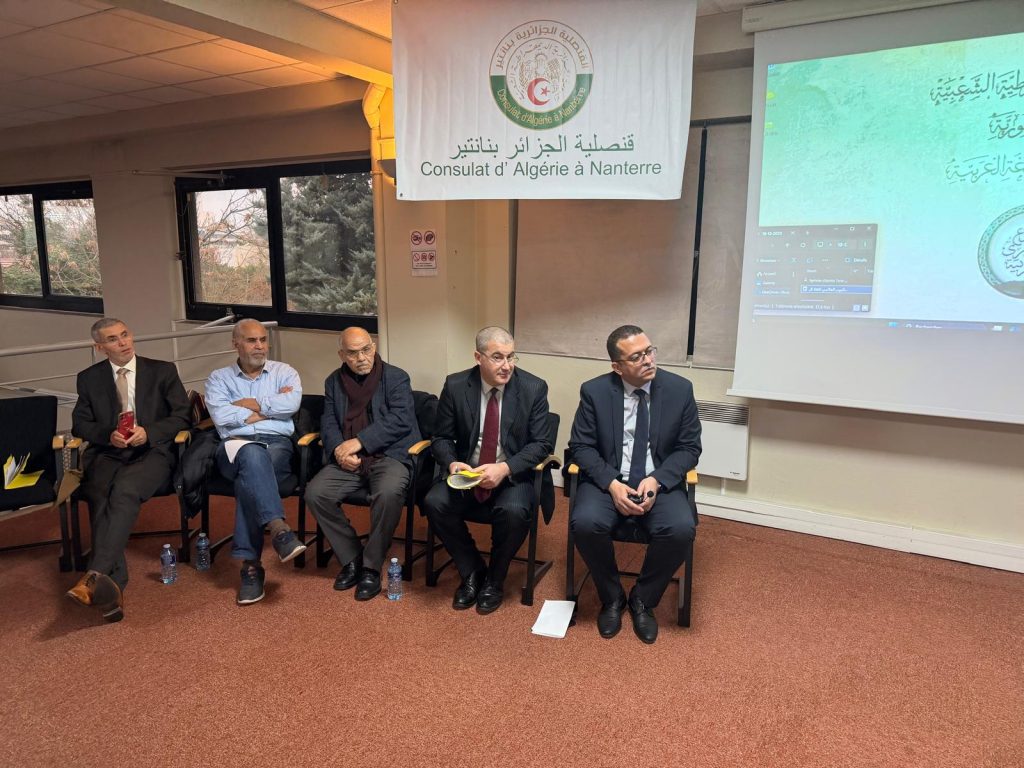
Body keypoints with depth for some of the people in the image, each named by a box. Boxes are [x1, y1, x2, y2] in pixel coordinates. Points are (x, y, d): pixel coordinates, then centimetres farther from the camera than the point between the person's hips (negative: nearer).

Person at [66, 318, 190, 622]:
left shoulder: (163, 371, 10)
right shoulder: (89, 378, 16)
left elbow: (182, 416, 6)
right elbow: (80, 424, 14)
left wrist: (148, 432, -12)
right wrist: (108, 435, -8)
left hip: (152, 452, -2)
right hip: (107, 454, 2)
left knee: (125, 491, -35)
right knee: (101, 500, -30)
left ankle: (96, 575, -43)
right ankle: (114, 588, -35)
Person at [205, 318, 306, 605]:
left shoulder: (284, 372, 16)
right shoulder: (219, 378, 16)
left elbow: (292, 404, -7)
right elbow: (222, 417, -4)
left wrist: (250, 404, 0)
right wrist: (272, 406, 0)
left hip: (277, 445, 0)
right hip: (235, 446, 0)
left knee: (249, 475, -33)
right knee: (252, 455, -38)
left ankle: (250, 563, -33)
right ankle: (278, 528, -47)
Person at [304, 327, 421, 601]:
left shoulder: (396, 378, 1)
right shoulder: (333, 382, 16)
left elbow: (401, 420, -11)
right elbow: (328, 423, 10)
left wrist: (358, 442, -17)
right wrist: (339, 450, -13)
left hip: (389, 455, -4)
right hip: (348, 461, 4)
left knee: (388, 493, -35)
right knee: (315, 493, -21)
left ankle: (371, 567, -15)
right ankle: (351, 559, -2)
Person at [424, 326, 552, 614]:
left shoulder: (534, 388, -9)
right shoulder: (455, 386, -5)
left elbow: (541, 444, -8)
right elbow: (441, 437, 3)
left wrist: (504, 468, -24)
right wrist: (452, 463, -20)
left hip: (514, 476, -2)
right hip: (467, 475, 2)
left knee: (513, 511, -32)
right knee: (434, 502, -24)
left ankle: (494, 579, -2)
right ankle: (472, 572, 1)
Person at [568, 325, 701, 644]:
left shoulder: (680, 389, -3)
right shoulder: (594, 391, -5)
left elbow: (689, 448, 0)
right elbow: (581, 446, -2)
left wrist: (657, 480, -17)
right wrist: (612, 483, -18)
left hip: (659, 482, 1)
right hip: (607, 481, 0)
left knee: (681, 529, -29)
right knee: (585, 522, -30)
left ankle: (642, 600, 0)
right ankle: (612, 598, 0)